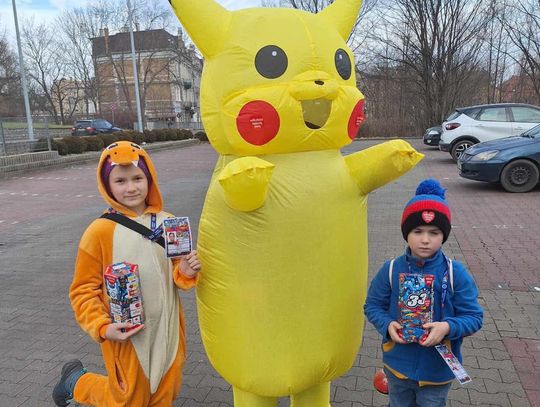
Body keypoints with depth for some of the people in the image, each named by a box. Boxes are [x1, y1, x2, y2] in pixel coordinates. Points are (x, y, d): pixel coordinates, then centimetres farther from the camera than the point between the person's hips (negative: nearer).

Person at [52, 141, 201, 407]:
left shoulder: (168, 223, -5)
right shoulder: (100, 231, -15)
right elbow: (83, 289, -8)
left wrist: (185, 273, -15)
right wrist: (102, 327, -18)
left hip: (166, 328, 4)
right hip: (125, 334, -4)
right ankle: (76, 382, 40)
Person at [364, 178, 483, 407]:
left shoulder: (456, 273, -13)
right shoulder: (391, 269, -11)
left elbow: (474, 316, -8)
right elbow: (373, 305, -2)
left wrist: (448, 327, -26)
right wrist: (387, 324, -20)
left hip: (439, 368, -1)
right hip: (398, 364, 1)